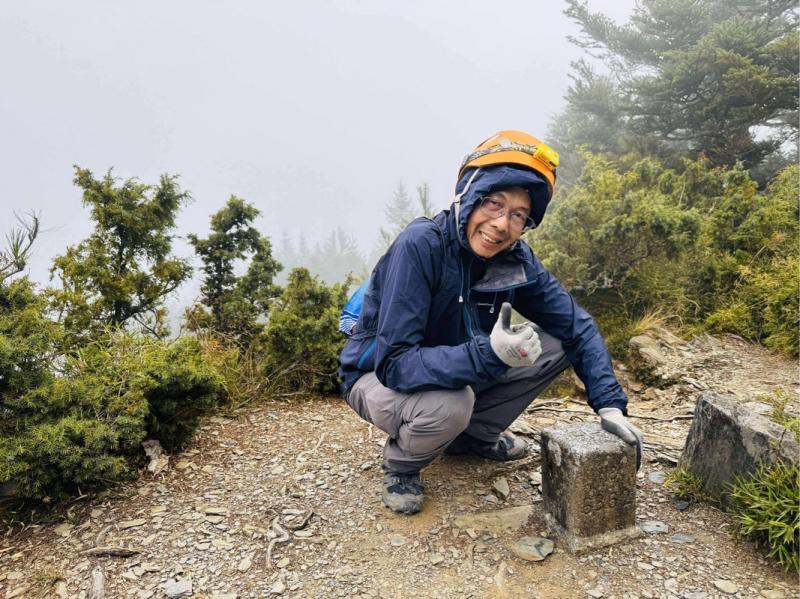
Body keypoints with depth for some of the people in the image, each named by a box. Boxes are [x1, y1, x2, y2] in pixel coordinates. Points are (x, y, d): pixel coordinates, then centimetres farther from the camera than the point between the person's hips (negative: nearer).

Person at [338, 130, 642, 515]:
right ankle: (400, 463, -3)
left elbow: (577, 327, -6)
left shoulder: (516, 259, -13)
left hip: (456, 371, 6)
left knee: (553, 346, -7)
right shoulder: (419, 245, -31)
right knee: (449, 404, -37)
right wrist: (487, 354, -47)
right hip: (380, 378, -5)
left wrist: (610, 404, -18)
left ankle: (472, 433, 9)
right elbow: (394, 364, -35)